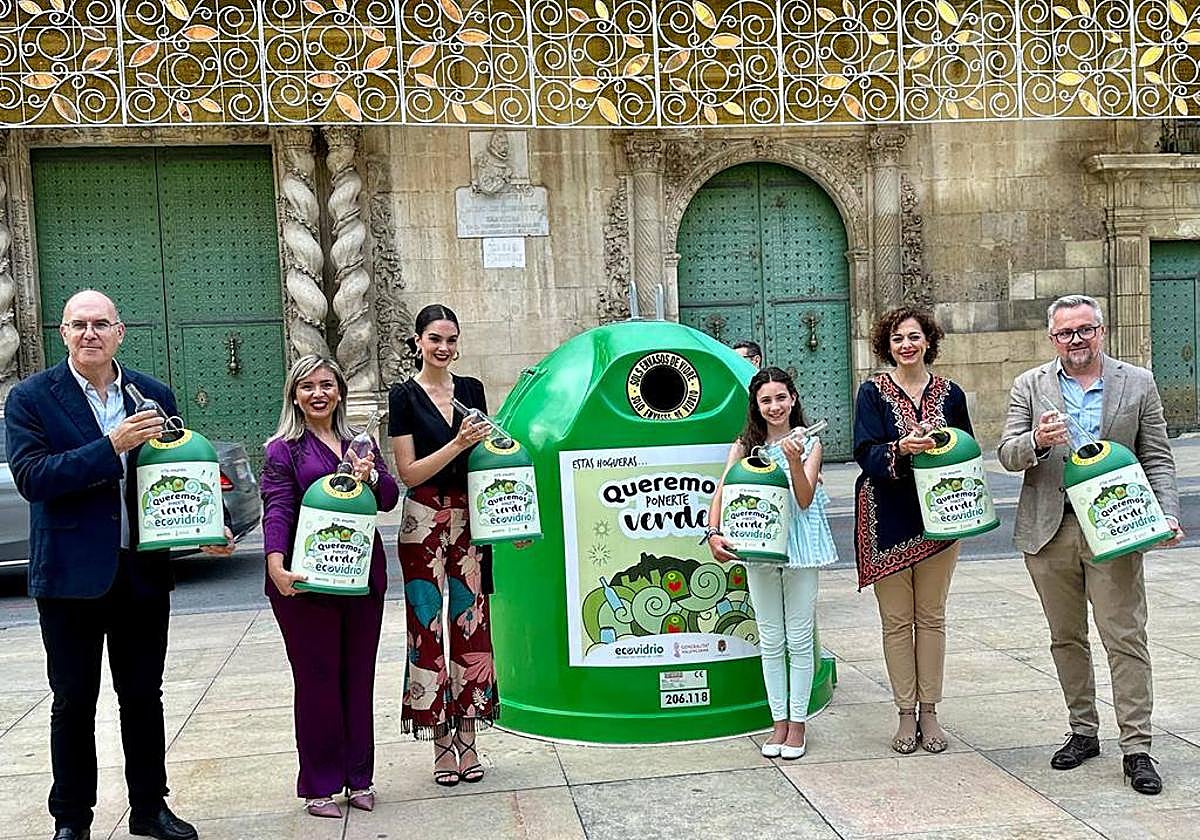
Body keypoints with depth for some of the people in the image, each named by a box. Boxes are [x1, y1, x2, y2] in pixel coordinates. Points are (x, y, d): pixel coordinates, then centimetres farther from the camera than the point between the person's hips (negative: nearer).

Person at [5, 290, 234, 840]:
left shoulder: (154, 396, 4)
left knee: (144, 697, 14)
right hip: (71, 574, -3)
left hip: (143, 572, 3)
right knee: (74, 701, 9)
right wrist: (111, 446, -25)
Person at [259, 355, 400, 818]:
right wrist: (276, 565, -28)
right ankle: (319, 785, 15)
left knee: (359, 678, 11)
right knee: (316, 680, 2)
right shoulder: (283, 449, -1)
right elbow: (276, 509, -13)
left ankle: (358, 778, 24)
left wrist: (370, 476, -14)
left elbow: (389, 498, 8)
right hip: (306, 582, -4)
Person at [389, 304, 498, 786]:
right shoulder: (405, 396, -3)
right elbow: (409, 473, -8)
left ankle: (468, 740, 14)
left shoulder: (471, 390, 10)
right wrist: (458, 444, -18)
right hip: (426, 525, -4)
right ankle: (441, 746, 10)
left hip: (469, 521, 4)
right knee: (430, 628, 0)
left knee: (471, 626, 4)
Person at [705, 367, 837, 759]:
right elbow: (723, 491, -4)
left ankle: (797, 722, 16)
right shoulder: (744, 446, 5)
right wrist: (713, 533, -21)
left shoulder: (809, 443, 0)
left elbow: (805, 500, -8)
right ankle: (779, 721, 20)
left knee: (799, 639, 4)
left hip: (800, 546, -2)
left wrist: (795, 461, -24)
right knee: (770, 641, 9)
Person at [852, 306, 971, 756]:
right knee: (896, 619, 4)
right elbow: (866, 454, -11)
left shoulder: (950, 394, 6)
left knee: (931, 617, 9)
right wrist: (900, 450, -30)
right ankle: (906, 715, 14)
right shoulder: (873, 392, -2)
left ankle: (929, 713, 19)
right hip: (888, 518, -2)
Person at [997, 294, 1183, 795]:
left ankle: (1136, 748, 6)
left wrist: (1167, 514, -9)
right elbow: (1006, 456, -1)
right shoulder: (1030, 387, 5)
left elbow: (1157, 458, 4)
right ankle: (1083, 731, 26)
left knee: (1125, 638, -2)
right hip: (1050, 530, 2)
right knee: (1066, 638, 12)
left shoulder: (1137, 383, 4)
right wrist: (1037, 441, -23)